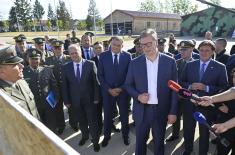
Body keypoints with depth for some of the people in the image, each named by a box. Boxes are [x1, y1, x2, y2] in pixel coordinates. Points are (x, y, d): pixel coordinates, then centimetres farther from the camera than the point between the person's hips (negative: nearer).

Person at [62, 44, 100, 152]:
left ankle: (95, 140, 30)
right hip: (75, 100, 2)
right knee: (81, 121, 21)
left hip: (89, 99, -2)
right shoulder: (66, 67, -2)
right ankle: (84, 136, 45)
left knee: (92, 121, 10)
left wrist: (96, 97, -8)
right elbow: (65, 85, 1)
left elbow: (95, 82, -7)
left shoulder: (90, 64, -9)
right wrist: (66, 101, 0)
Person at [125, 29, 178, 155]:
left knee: (159, 141, 20)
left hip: (161, 110, 0)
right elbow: (128, 85, 4)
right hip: (141, 110, 1)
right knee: (140, 141, 18)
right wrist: (138, 96, -15)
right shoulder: (135, 63, -4)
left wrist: (173, 112, -3)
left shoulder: (170, 62, -6)